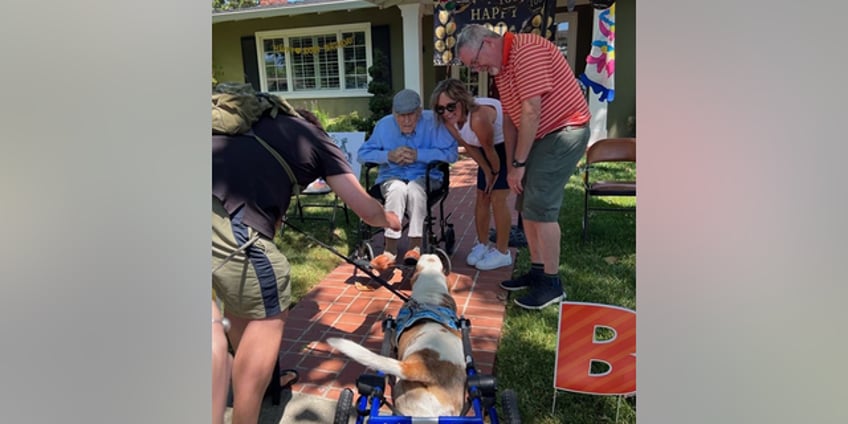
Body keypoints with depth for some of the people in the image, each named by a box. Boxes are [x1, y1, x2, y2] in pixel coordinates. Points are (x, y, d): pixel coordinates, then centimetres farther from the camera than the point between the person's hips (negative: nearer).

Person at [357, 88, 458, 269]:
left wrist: (418, 155, -22)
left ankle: (415, 246, -25)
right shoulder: (384, 124, -1)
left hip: (426, 176, -1)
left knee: (415, 188, -35)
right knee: (397, 189, -33)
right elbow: (362, 154, 2)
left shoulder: (433, 122, -10)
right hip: (392, 177, 1)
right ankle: (390, 249, -28)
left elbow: (451, 153, -17)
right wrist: (388, 156, -16)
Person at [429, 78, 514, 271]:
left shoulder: (478, 118, -40)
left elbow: (490, 150, -25)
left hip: (508, 144, -7)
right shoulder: (449, 120, -17)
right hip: (490, 146, 7)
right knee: (482, 198, 9)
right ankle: (482, 244, 25)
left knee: (497, 199, -10)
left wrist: (496, 171, -8)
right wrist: (487, 171, -1)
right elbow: (469, 146, -4)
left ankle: (502, 252, 4)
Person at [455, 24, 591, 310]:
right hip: (539, 137, 10)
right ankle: (537, 271, 24)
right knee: (526, 207, 11)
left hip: (564, 132, -10)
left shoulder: (527, 50, -18)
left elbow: (531, 112, -22)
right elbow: (510, 120, 12)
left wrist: (519, 163, -16)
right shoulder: (500, 68, 11)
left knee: (540, 208, -11)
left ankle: (552, 284, 2)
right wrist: (510, 167, 9)